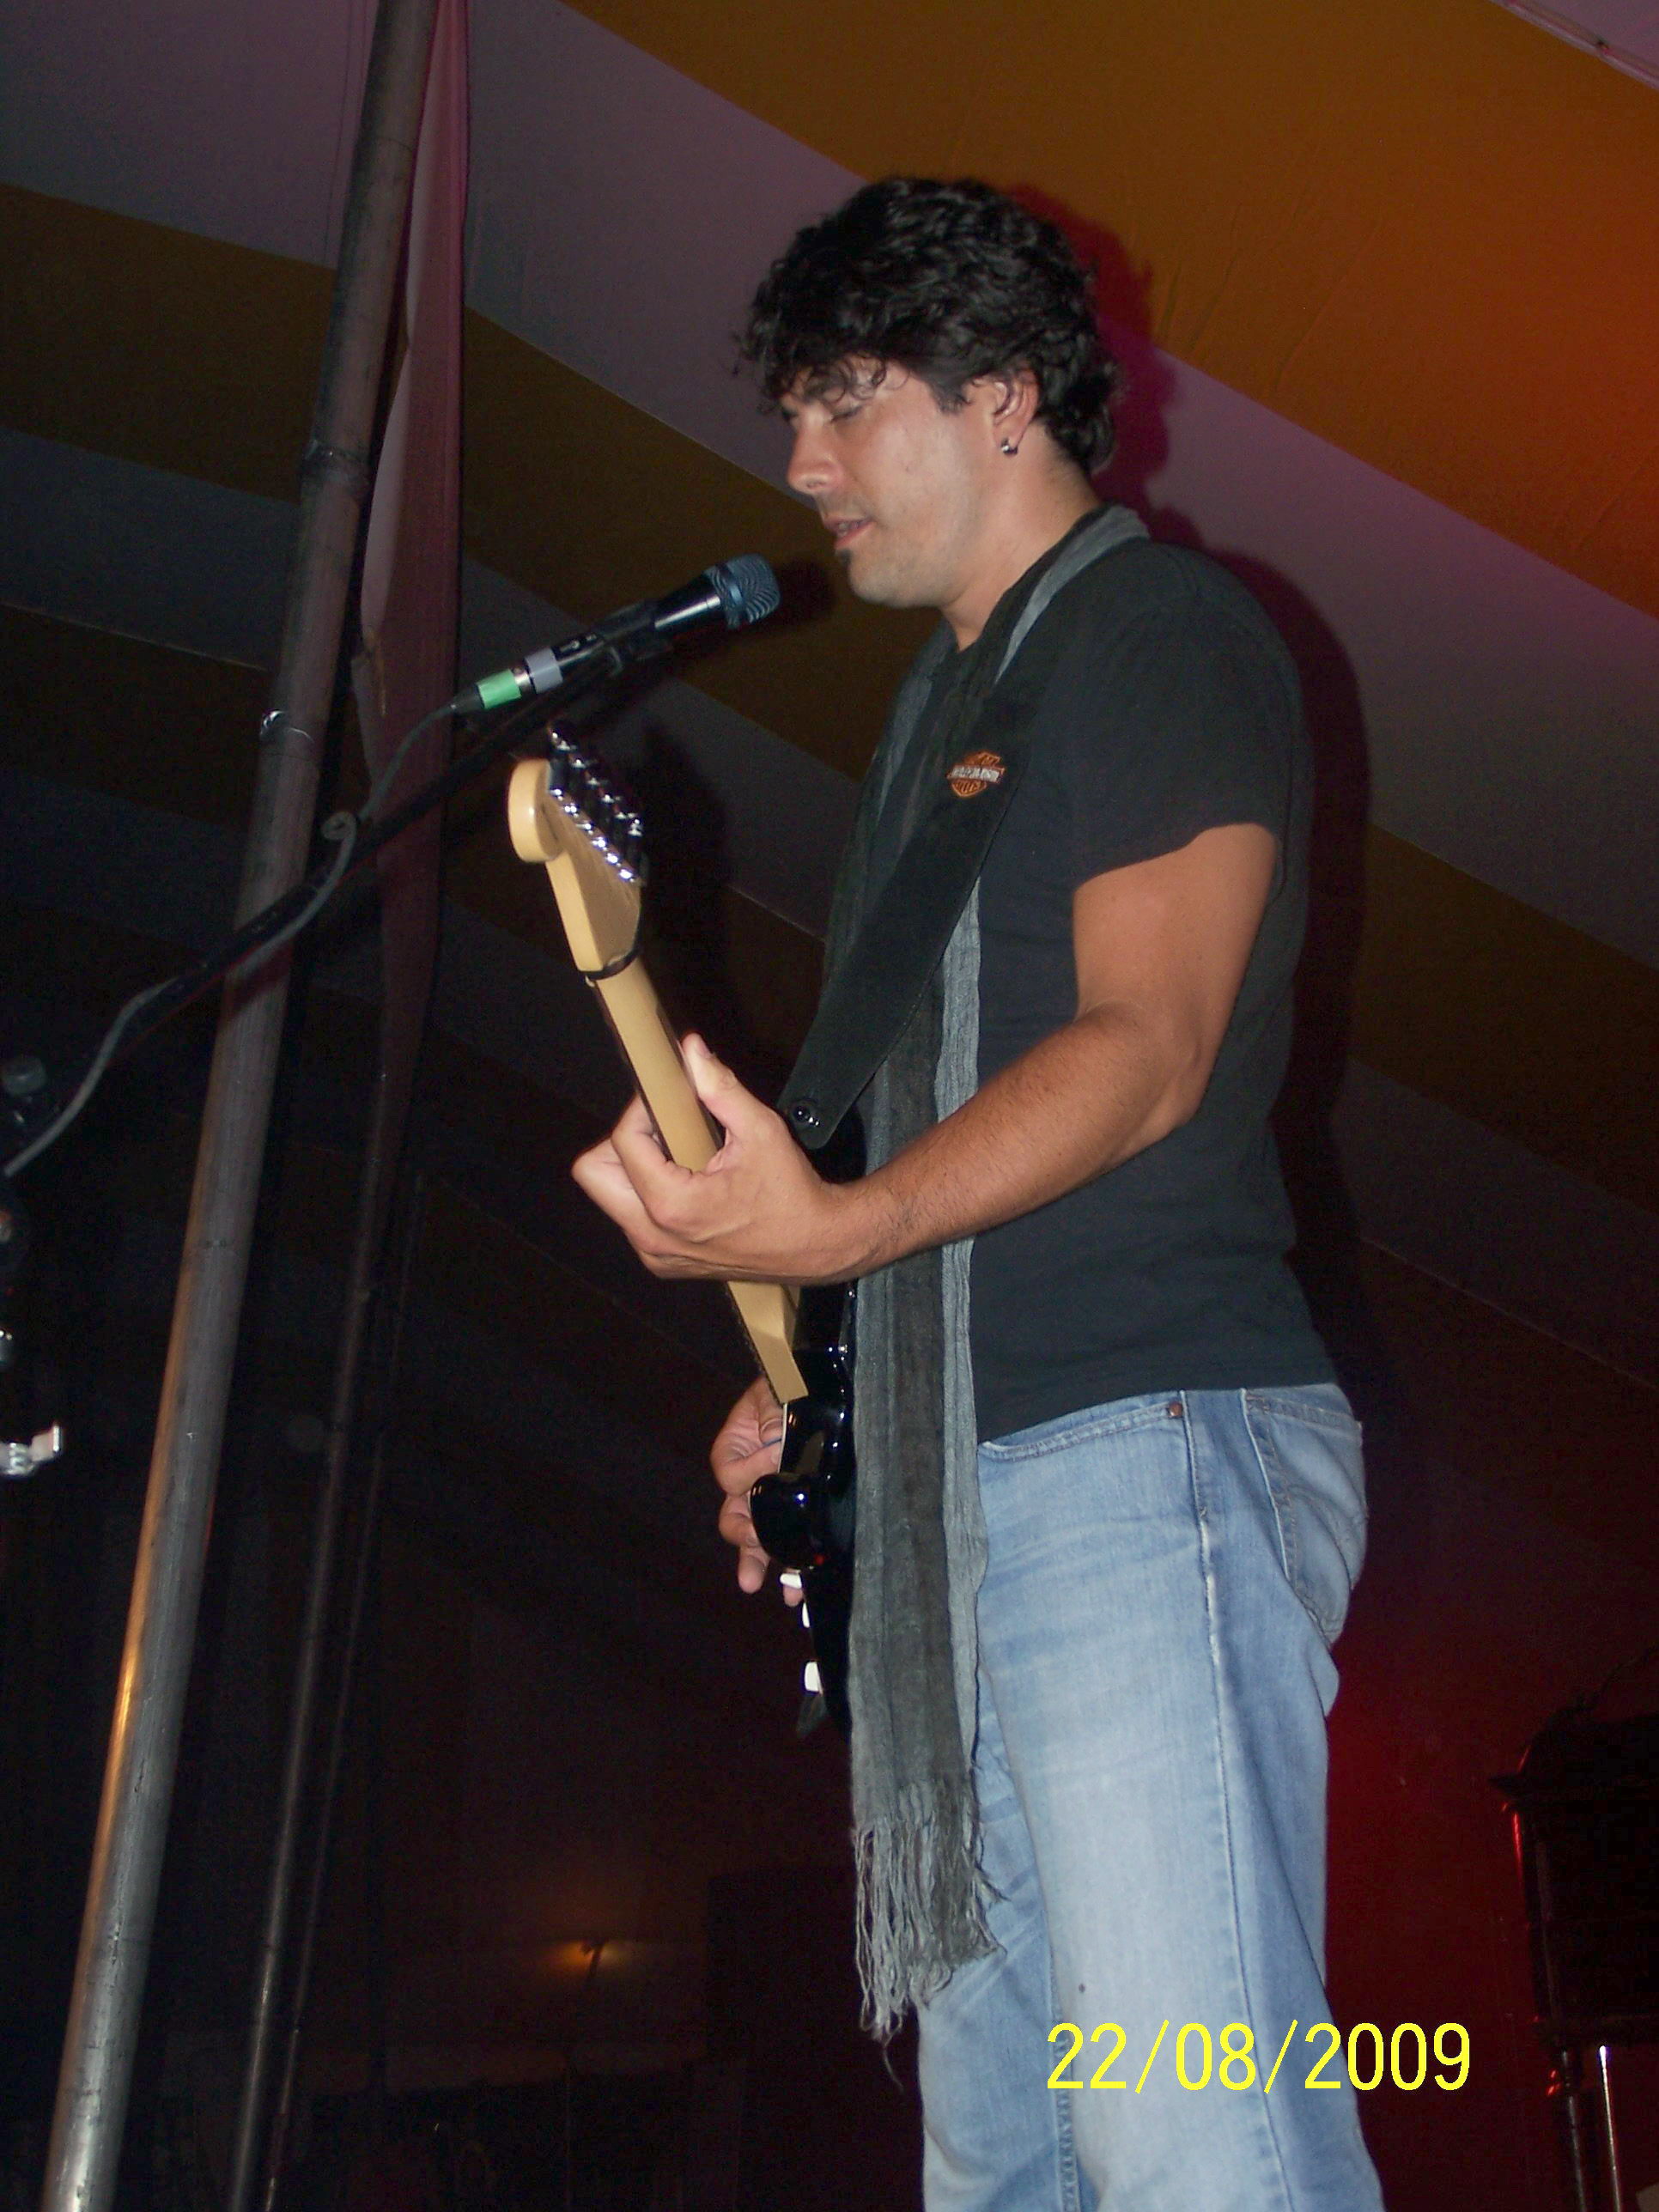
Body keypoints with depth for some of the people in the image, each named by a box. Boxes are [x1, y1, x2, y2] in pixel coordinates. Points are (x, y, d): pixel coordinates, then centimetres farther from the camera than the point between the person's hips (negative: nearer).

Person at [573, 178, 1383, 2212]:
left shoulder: (1160, 632, -1)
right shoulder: (943, 705, 25)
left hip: (1142, 1436, -9)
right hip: (941, 1473, 9)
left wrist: (832, 1232, -28)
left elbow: (1143, 1054, -14)